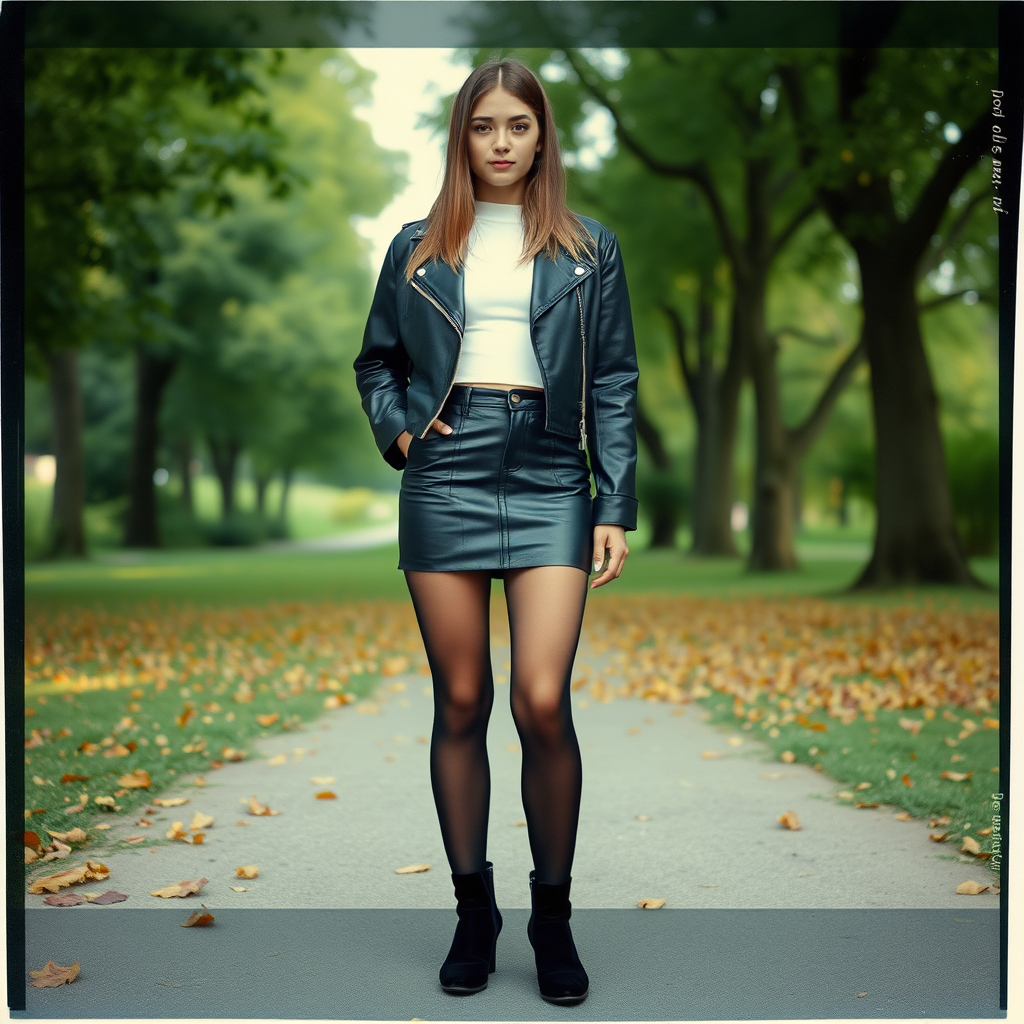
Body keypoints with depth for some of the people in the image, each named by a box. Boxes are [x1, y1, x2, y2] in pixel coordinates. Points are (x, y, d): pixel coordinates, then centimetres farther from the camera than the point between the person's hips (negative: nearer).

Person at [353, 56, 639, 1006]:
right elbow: (375, 361, 22)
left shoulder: (589, 251, 12)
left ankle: (553, 914, 7)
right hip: (446, 477, 2)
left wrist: (617, 507, 0)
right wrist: (395, 428, 2)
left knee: (542, 702, -11)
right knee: (459, 702, 4)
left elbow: (614, 386, 8)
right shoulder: (418, 248, 14)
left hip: (549, 479, -1)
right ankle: (473, 905, 18)